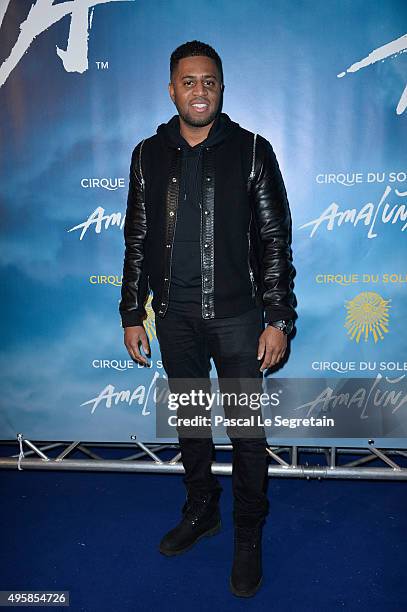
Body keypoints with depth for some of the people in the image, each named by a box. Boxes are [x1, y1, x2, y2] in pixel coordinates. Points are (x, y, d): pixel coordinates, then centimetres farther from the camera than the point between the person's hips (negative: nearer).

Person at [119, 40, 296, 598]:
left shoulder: (251, 150, -3)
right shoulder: (149, 155, 5)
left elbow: (275, 240, -4)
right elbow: (137, 242, 8)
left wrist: (279, 320, -8)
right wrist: (132, 316, 7)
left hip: (237, 316, -3)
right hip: (174, 317, 3)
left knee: (247, 429, 5)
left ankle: (249, 535, 25)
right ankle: (201, 510, 38)